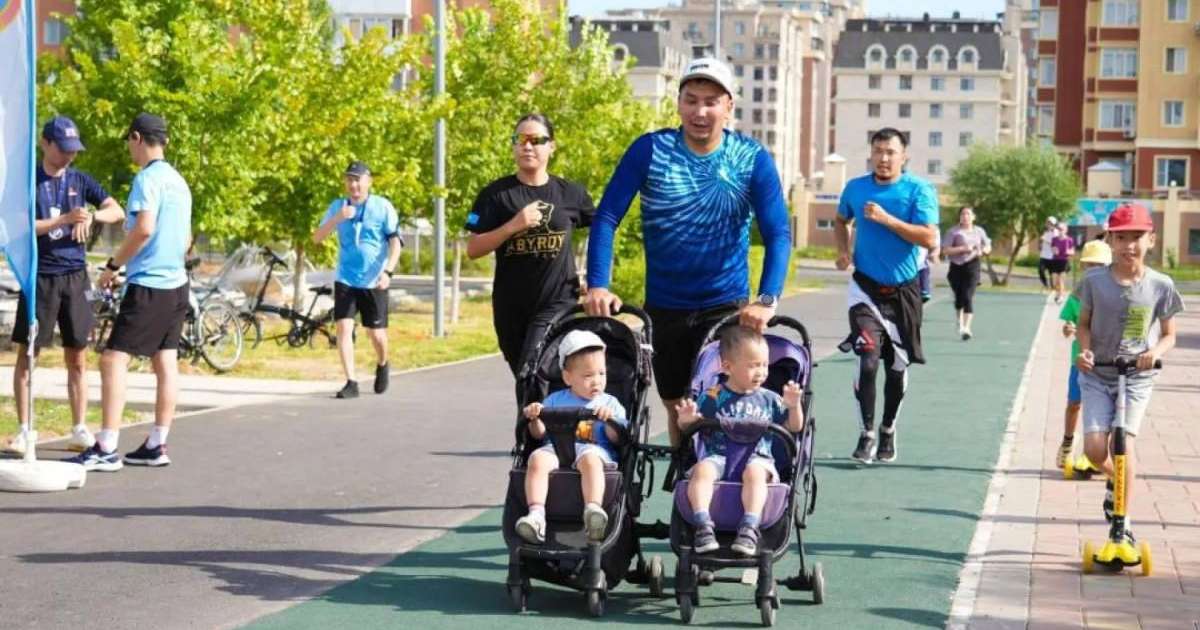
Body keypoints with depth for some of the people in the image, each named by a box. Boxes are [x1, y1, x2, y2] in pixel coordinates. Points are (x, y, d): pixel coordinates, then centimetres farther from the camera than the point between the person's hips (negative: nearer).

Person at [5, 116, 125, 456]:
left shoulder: (79, 180, 9)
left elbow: (117, 211, 6)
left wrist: (92, 215, -14)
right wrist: (65, 220, -22)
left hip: (75, 276, 4)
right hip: (39, 277, -3)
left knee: (77, 358, 6)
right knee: (27, 354, 0)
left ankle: (79, 430, 13)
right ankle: (23, 431, 6)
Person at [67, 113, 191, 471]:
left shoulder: (148, 177, -13)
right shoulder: (178, 180, 15)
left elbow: (144, 228, -23)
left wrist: (113, 266, -14)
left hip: (147, 285, -9)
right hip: (176, 283, 9)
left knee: (113, 360, -10)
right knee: (166, 363, 9)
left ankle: (106, 450, -14)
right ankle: (157, 445, 12)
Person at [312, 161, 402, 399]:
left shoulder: (382, 206, -3)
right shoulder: (338, 206, 4)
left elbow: (395, 241, -6)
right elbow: (317, 237, -1)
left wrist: (388, 271, -19)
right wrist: (338, 218, -17)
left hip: (374, 282, -2)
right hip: (345, 281, 2)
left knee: (376, 334, 4)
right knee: (343, 328, -12)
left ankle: (382, 366, 35)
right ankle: (351, 382, -9)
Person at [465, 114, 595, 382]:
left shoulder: (571, 194, 2)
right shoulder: (496, 194, 1)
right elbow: (473, 249, -4)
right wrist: (513, 225, -17)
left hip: (558, 302, -2)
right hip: (510, 307, 2)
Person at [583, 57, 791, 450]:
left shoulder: (753, 160, -7)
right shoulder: (650, 150, -7)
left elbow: (778, 234, -14)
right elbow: (607, 218, -10)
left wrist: (767, 300, -28)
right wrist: (597, 285, -22)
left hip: (726, 307, -2)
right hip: (663, 308, 2)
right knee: (676, 407, 12)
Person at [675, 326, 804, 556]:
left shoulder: (769, 399, 15)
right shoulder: (713, 398, 8)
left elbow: (794, 427, 19)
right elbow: (687, 426, 6)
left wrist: (794, 405, 0)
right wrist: (686, 418, -18)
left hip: (757, 458, 0)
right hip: (718, 457, 0)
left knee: (755, 472, -36)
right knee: (703, 469, -34)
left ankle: (749, 528, -42)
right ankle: (704, 526, -37)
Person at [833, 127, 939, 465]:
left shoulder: (919, 190, -7)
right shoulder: (855, 188, 2)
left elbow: (930, 238, -17)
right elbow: (841, 220, 22)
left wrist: (887, 219, -22)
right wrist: (843, 251, 4)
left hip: (904, 290, 0)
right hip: (866, 287, 0)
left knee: (897, 366, 11)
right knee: (868, 360, -16)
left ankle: (888, 431, 31)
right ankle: (867, 434, -5)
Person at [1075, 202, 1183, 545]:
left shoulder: (1160, 286, -7)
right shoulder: (1095, 281, -7)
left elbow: (1168, 335, 3)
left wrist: (1156, 352, -18)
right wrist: (1085, 350, -14)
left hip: (1137, 377, -1)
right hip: (1098, 375, 1)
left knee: (1125, 443, -14)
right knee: (1095, 447, -9)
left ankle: (1123, 522, 0)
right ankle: (1116, 482, 27)